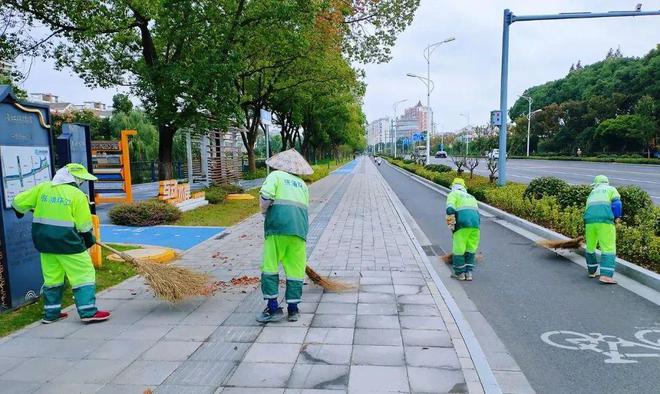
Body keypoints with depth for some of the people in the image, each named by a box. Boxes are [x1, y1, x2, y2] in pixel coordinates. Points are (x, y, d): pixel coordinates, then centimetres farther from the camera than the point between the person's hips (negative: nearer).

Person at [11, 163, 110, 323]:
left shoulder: (42, 188, 4)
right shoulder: (77, 195, -10)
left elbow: (18, 202, 11)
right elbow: (84, 225, -8)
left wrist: (20, 211, 33)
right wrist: (90, 240, 8)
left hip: (44, 241, 6)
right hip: (68, 242, -6)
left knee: (52, 276, 18)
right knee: (84, 274, 2)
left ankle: (51, 313, 25)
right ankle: (88, 312, -1)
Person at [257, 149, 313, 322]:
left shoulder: (276, 175, 7)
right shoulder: (302, 184, 22)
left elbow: (265, 196, -10)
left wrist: (264, 210, 7)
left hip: (277, 226, -4)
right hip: (299, 229, 5)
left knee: (270, 267, 4)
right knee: (295, 269, 9)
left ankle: (273, 308, 5)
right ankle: (293, 309, 13)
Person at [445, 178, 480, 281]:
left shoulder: (453, 194, 12)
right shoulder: (471, 197, 31)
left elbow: (450, 208, -7)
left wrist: (450, 223, -10)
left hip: (462, 224, -6)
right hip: (476, 223, 6)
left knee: (458, 249, 5)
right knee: (471, 249, 16)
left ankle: (460, 273, 13)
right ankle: (468, 273, 16)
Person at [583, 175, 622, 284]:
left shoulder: (592, 193, 30)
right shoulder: (611, 189, 19)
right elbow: (616, 204, 1)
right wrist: (616, 217, 16)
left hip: (589, 219, 4)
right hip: (605, 220, -4)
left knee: (590, 246, 18)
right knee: (608, 249, -3)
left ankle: (591, 271, 31)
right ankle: (605, 275, -13)